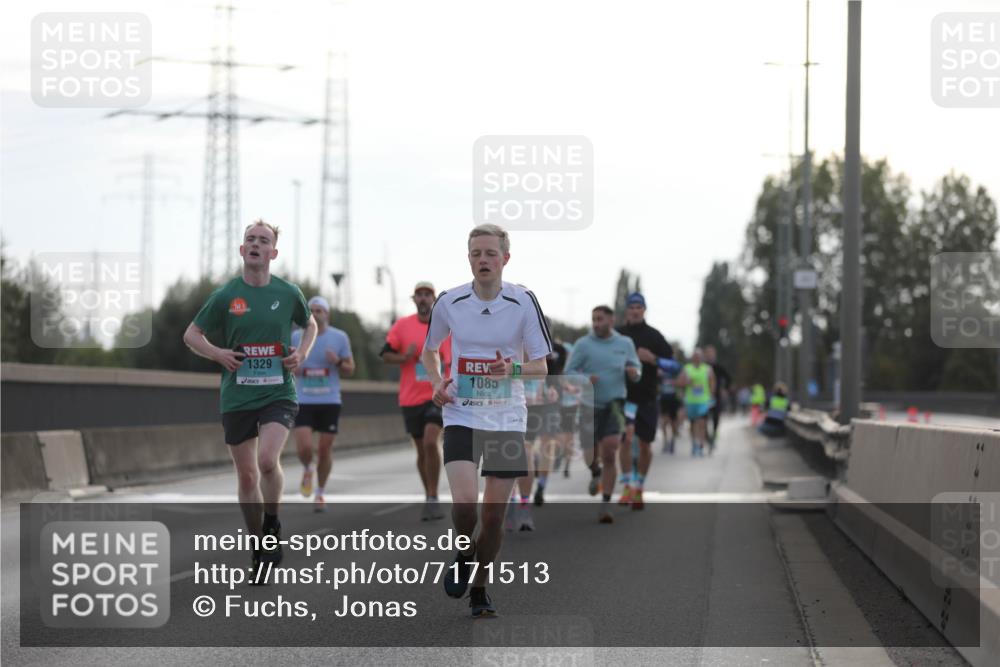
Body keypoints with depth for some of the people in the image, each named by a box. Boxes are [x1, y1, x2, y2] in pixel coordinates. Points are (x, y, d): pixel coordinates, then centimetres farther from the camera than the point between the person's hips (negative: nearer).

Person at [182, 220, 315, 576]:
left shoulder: (288, 293, 2)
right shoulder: (225, 296, 0)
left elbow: (310, 324, 21)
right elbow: (191, 335, 9)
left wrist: (302, 352, 2)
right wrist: (218, 354, -8)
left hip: (278, 393, -1)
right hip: (237, 397, 1)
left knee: (267, 460, -23)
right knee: (246, 475, 5)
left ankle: (272, 525, 3)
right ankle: (260, 548, 21)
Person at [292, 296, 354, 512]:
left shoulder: (339, 337, 2)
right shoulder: (296, 337, 3)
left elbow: (350, 370, 7)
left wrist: (338, 362, -14)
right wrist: (291, 368, -8)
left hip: (330, 401, 0)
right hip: (304, 402, 0)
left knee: (325, 449, 2)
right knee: (304, 447, -13)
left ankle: (320, 494, 20)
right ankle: (307, 471, 23)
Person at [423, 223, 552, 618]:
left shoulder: (523, 302, -5)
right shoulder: (449, 302, -2)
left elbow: (541, 366, 0)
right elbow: (429, 350, 17)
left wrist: (514, 369, -21)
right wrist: (437, 382, -2)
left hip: (506, 419, 1)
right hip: (461, 415, 0)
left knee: (494, 513, 3)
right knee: (464, 503, -18)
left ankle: (479, 589, 24)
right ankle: (465, 555, 15)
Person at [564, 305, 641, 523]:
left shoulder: (625, 343, 5)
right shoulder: (583, 344, -1)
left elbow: (636, 371, 13)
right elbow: (569, 372, -1)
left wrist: (634, 372, -11)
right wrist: (584, 378, -21)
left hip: (614, 405, 0)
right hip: (590, 406, 0)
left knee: (609, 455, -13)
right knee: (591, 455, 7)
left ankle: (606, 505, -9)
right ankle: (595, 473, 45)